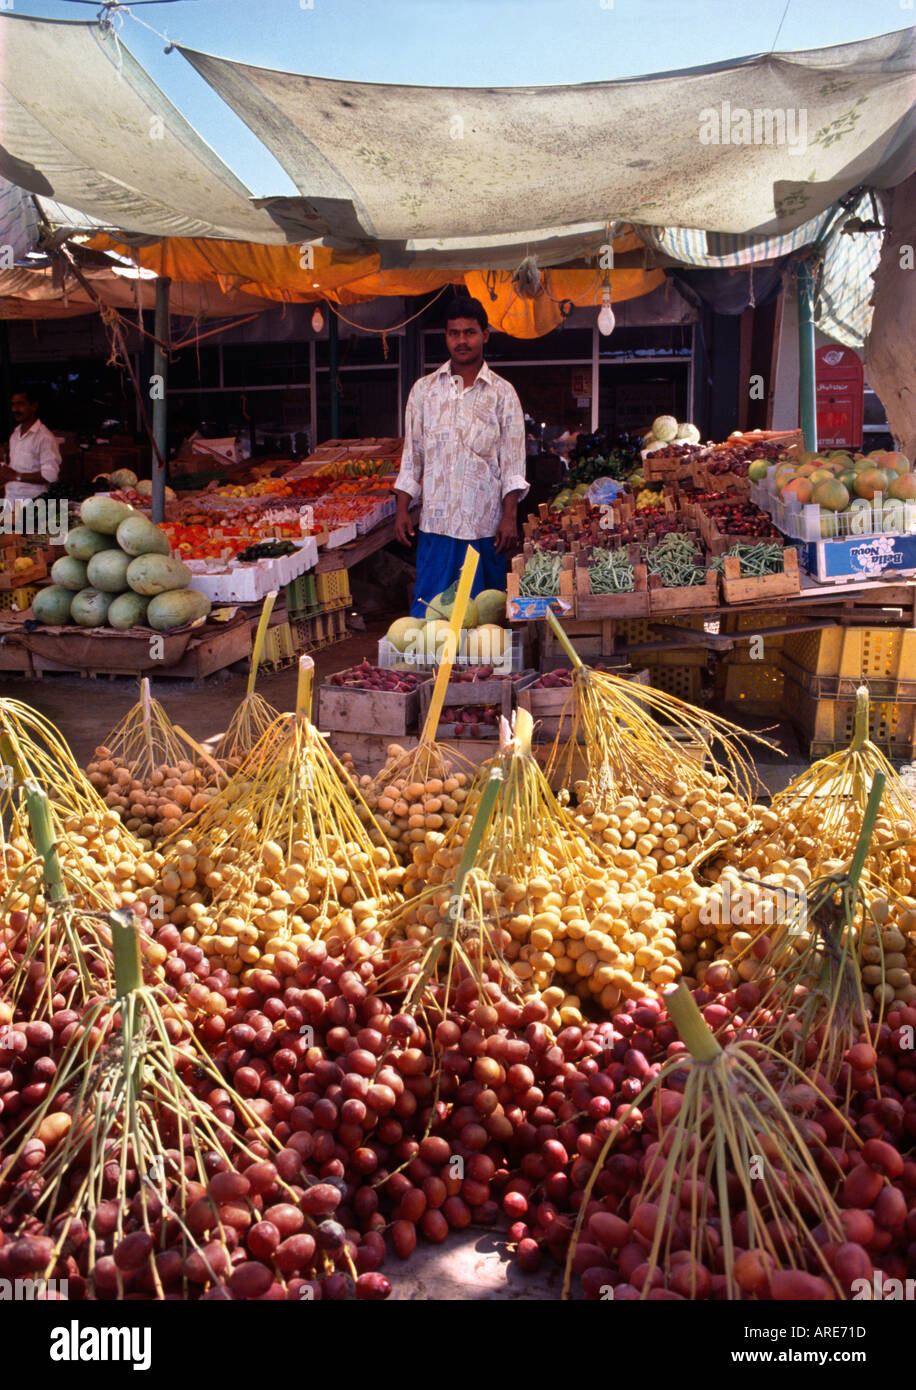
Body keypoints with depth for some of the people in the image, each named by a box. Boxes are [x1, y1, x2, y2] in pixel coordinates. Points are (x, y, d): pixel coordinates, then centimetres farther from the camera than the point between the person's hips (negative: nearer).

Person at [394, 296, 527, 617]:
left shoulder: (502, 394, 4)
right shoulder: (424, 389, 10)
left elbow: (513, 464, 2)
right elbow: (411, 456, 12)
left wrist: (510, 516, -8)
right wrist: (402, 509, 4)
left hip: (485, 523, -1)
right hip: (435, 522, 1)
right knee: (426, 607, 0)